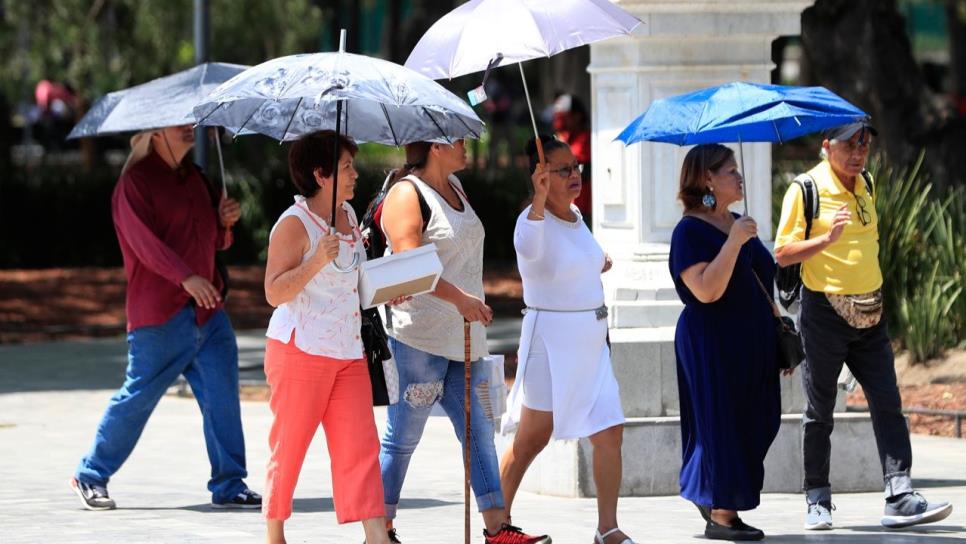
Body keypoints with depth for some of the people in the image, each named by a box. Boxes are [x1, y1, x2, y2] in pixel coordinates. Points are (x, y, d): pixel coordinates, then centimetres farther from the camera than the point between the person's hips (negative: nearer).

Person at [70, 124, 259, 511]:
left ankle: (229, 486, 5)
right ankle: (91, 476, 12)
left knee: (222, 398, 0)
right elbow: (145, 240, -19)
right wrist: (185, 277, -30)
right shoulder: (136, 181, -6)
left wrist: (225, 222, 2)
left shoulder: (193, 177, 17)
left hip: (207, 311, 7)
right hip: (160, 313, -7)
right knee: (138, 396, -2)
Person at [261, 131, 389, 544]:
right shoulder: (294, 224, -12)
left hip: (348, 353, 7)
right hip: (300, 351, -7)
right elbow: (274, 292, -18)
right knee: (289, 447, 3)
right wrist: (315, 263, -30)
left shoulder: (349, 215, 12)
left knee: (361, 446, -3)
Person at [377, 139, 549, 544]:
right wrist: (460, 298, -28)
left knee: (479, 431, 5)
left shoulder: (454, 187, 17)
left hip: (462, 338, 9)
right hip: (419, 338, -9)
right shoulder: (407, 195, -11)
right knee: (403, 437, -2)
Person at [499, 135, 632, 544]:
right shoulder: (533, 219, -16)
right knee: (533, 438, 2)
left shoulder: (576, 216, 10)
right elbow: (528, 249, -42)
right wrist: (539, 200, -54)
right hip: (551, 341, -7)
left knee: (609, 433, 1)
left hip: (591, 341, 7)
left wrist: (596, 265, 16)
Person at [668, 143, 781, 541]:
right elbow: (707, 290, -25)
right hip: (712, 343, -9)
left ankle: (704, 494, 24)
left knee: (755, 422, 10)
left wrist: (777, 325, 22)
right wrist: (734, 241, -28)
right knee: (723, 420, -5)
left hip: (751, 341, 9)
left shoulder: (736, 225, 13)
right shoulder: (690, 231, -14)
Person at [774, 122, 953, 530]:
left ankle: (900, 499, -8)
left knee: (888, 404, -4)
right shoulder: (806, 189, -10)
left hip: (869, 313, 5)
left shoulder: (866, 185, 9)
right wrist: (828, 238, -26)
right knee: (819, 412, 4)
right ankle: (817, 501, 15)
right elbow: (783, 254, -12)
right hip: (825, 311, -5)